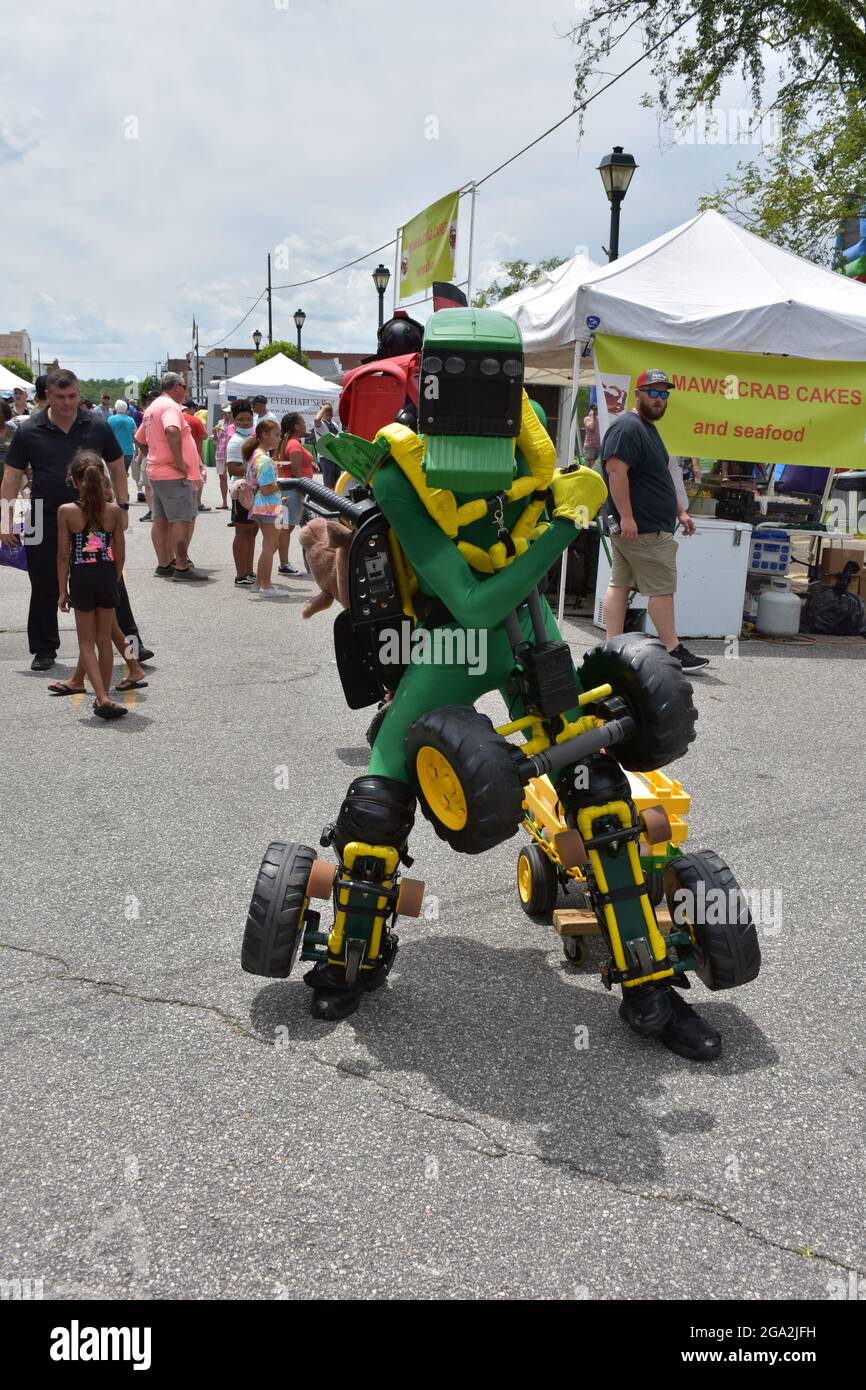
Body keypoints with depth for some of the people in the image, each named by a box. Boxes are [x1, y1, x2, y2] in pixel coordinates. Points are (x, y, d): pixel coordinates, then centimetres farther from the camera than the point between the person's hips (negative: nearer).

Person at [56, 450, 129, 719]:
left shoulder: (66, 512, -10)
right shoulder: (114, 511, -5)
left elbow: (63, 555, -6)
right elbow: (120, 554, 0)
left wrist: (63, 591, 3)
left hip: (81, 579, -2)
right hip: (107, 577, 2)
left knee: (87, 641, 8)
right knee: (104, 639, 16)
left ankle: (102, 698, -6)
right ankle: (104, 696, 24)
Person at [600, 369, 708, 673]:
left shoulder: (648, 429, 23)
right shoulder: (627, 427, -12)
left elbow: (660, 480, 29)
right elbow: (616, 470, -22)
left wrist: (680, 511, 26)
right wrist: (627, 516, -27)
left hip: (628, 528, 11)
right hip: (642, 529, -11)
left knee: (619, 584, 8)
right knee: (662, 588, -7)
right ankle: (674, 651, -2)